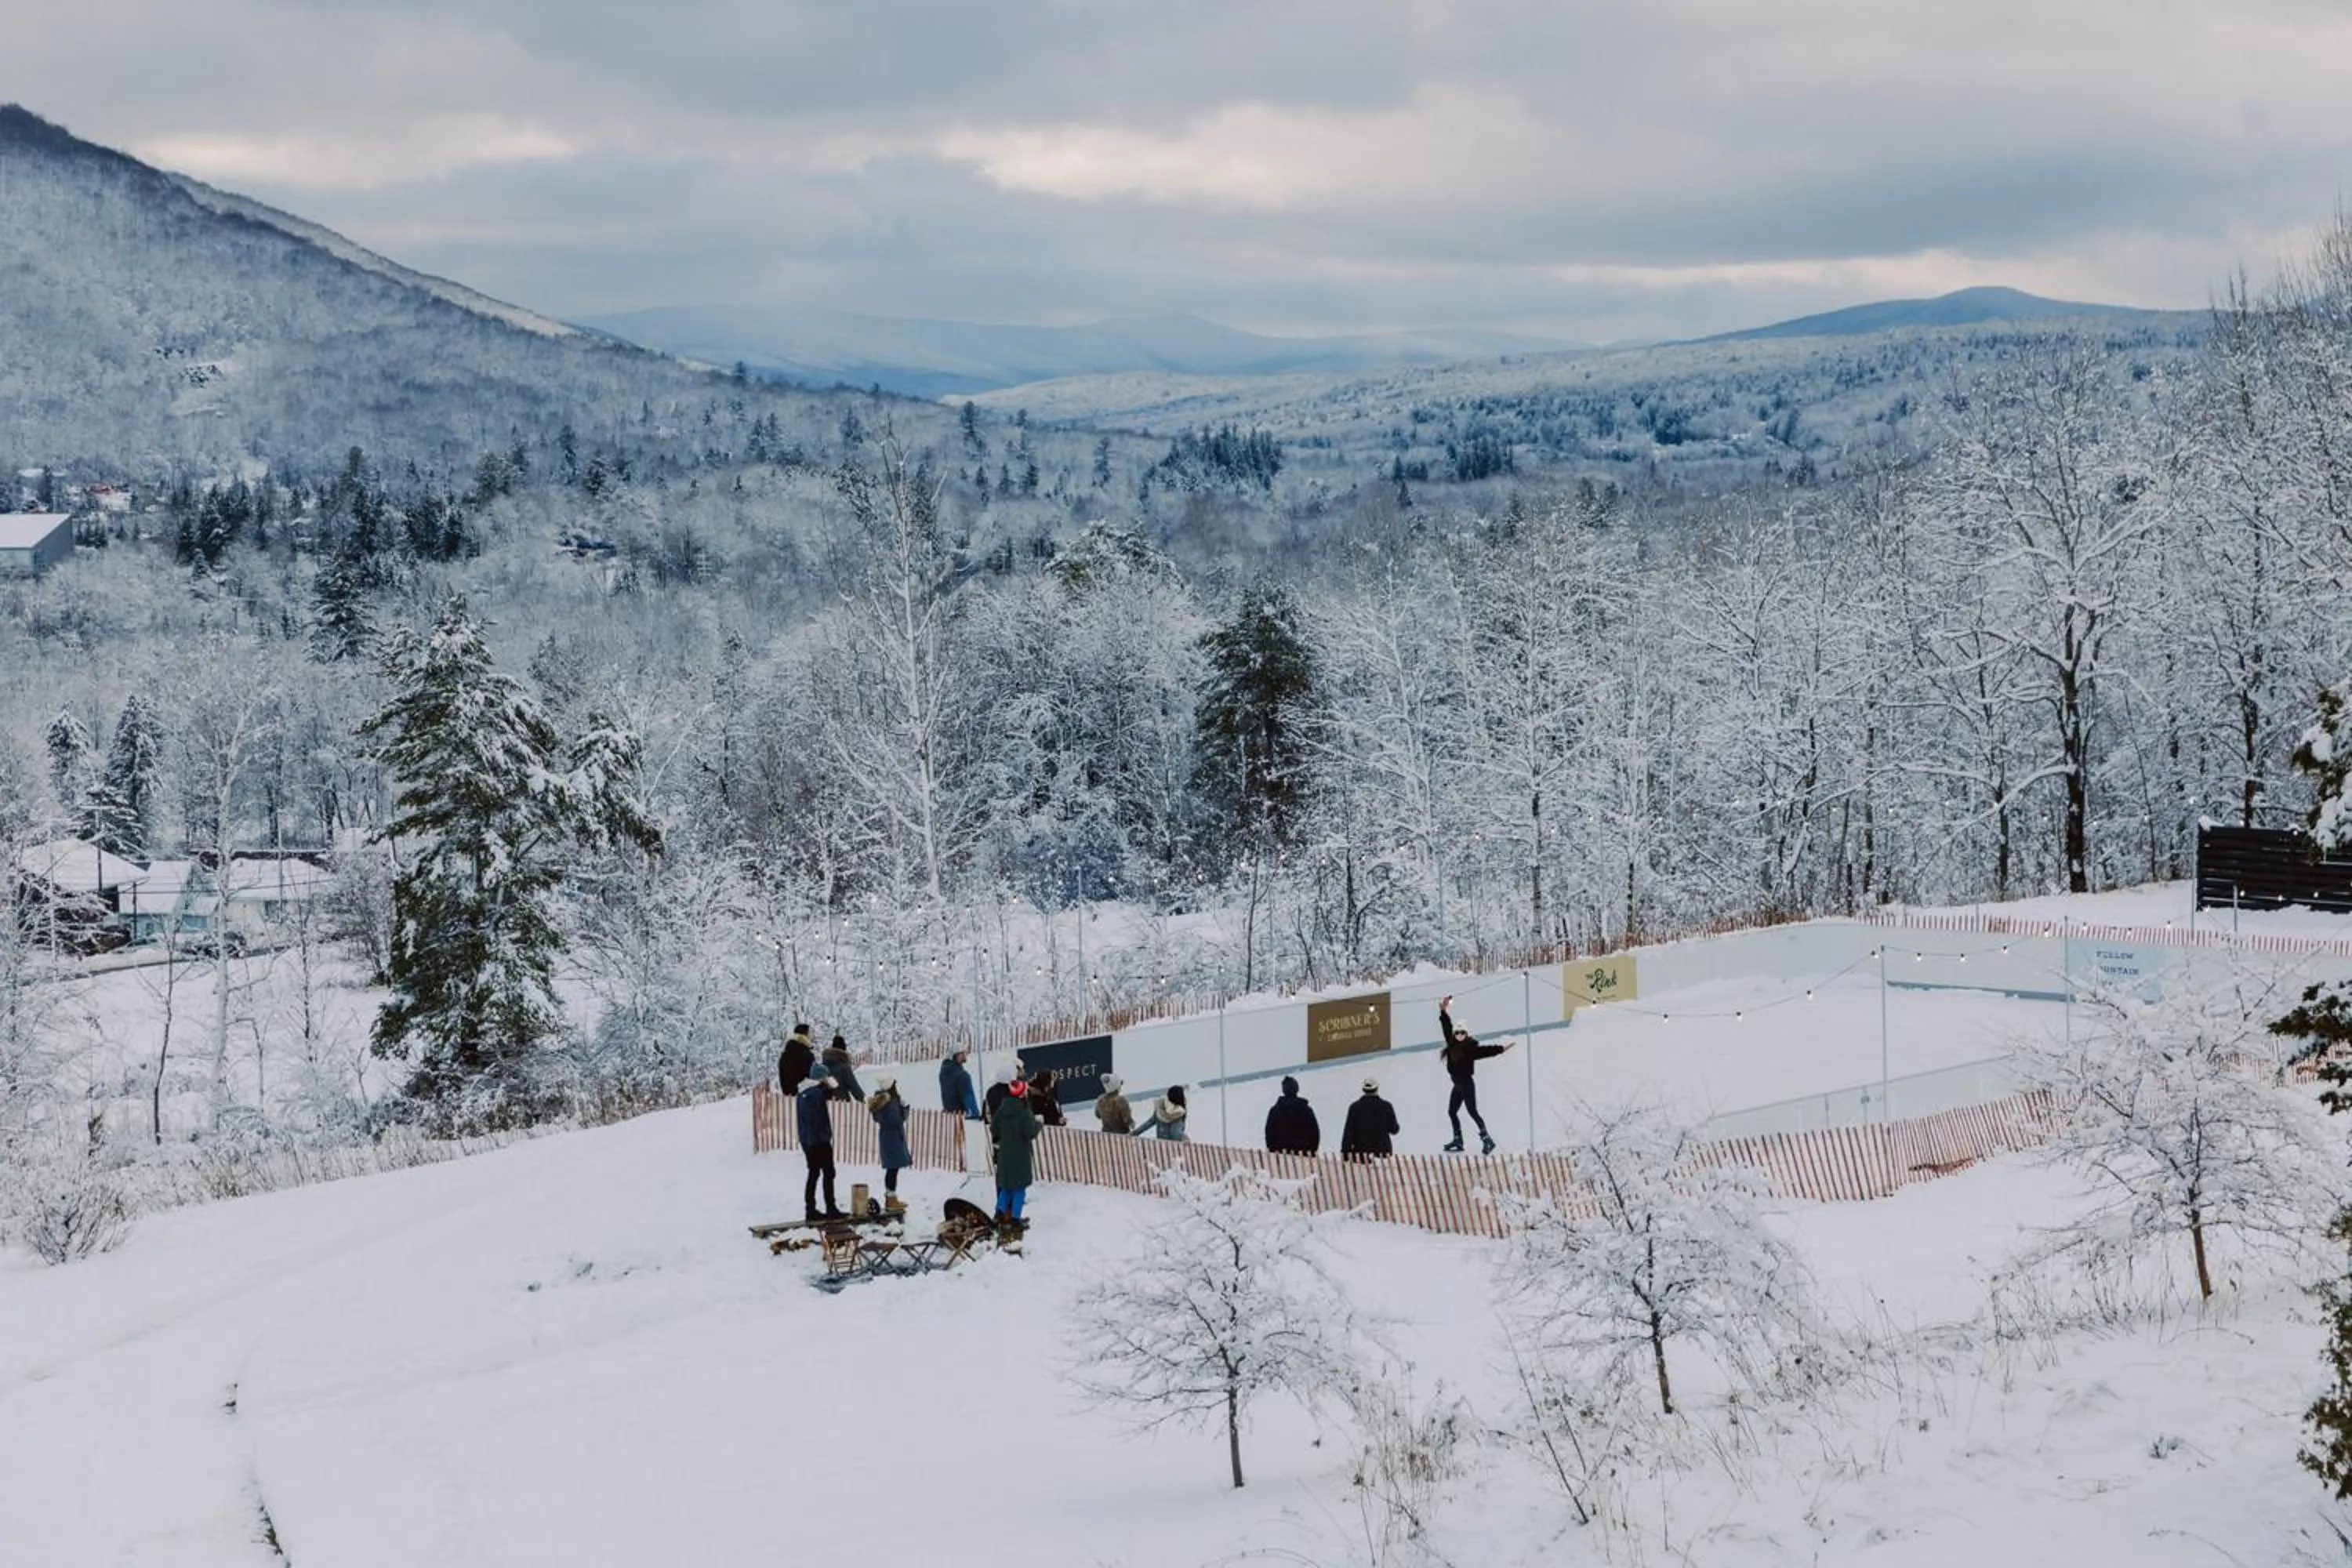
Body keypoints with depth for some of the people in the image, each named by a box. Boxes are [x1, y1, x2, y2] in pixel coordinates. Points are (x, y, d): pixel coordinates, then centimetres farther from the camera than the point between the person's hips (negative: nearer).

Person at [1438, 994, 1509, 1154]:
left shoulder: (1471, 1048, -10)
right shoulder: (1453, 1045, 7)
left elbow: (1486, 1051, -15)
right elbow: (1447, 1028, 13)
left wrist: (1501, 1049, -25)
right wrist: (1443, 1012, 11)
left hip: (1467, 1083, -8)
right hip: (1458, 1085, 8)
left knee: (1472, 1111, -13)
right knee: (1452, 1112, 13)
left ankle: (1487, 1140, -14)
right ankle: (1458, 1141, 20)